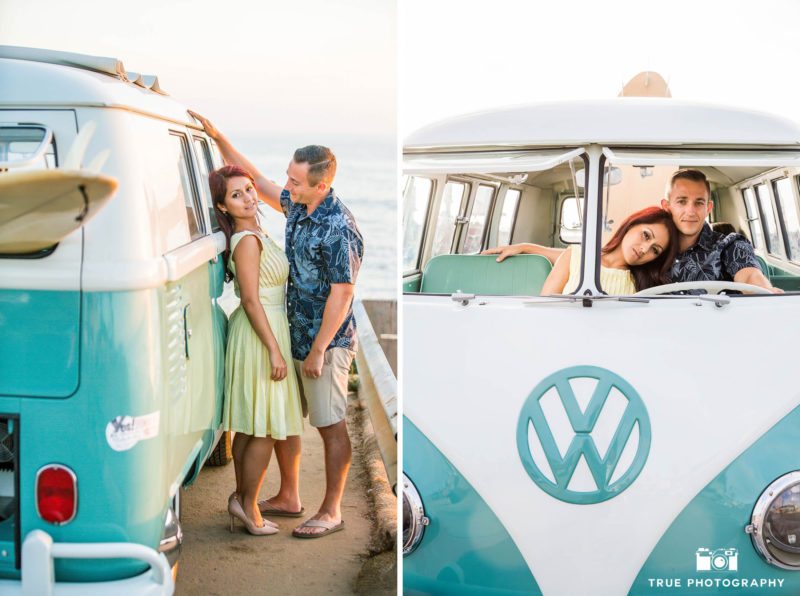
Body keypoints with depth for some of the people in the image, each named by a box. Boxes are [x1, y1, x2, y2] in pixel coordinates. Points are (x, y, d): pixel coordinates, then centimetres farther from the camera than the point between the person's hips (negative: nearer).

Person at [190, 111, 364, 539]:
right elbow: (256, 181, 17)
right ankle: (288, 498, 32)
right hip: (291, 334, 9)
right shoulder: (296, 206, 3)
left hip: (326, 341, -9)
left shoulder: (339, 228, -22)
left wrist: (318, 351, -19)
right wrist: (218, 138, 11)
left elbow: (341, 295, -22)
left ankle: (331, 512, 15)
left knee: (330, 425, 2)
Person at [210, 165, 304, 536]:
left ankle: (241, 496, 26)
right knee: (266, 429, -2)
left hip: (259, 332, 10)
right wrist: (274, 350, -21)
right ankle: (248, 506, 7)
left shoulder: (253, 234, 11)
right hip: (261, 335, -10)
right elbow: (251, 300, -21)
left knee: (248, 427, 16)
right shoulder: (248, 240, -18)